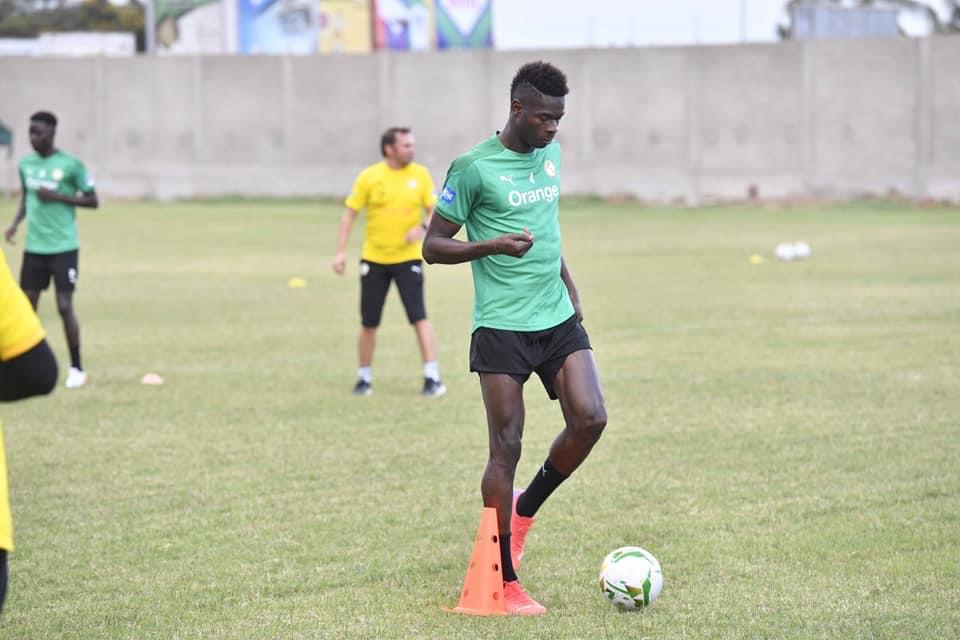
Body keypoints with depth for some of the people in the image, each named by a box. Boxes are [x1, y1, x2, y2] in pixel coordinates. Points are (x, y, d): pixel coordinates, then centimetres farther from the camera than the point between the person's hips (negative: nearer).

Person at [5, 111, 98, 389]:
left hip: (63, 248, -5)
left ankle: (76, 368, 4)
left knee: (64, 305, -8)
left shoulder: (71, 165, -9)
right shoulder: (26, 164, 8)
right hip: (33, 247, 5)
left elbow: (93, 201, -4)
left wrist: (57, 197, -15)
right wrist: (16, 222, 2)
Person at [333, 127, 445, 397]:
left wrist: (422, 227, -19)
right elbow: (350, 213, -1)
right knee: (368, 324, 5)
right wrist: (340, 252, -7)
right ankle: (364, 379, 20)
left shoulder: (420, 174, -1)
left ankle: (433, 378, -9)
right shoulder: (369, 177, -5)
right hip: (374, 259, 0)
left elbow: (434, 210, 3)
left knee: (419, 317, -12)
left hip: (408, 258, 0)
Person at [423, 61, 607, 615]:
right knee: (507, 447, -4)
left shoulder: (552, 154, 11)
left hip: (559, 320, 6)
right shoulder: (474, 167, -9)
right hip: (502, 327, -6)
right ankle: (505, 581, 4)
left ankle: (526, 508, 15)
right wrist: (494, 246, -20)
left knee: (590, 419, -11)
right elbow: (433, 246, -6)